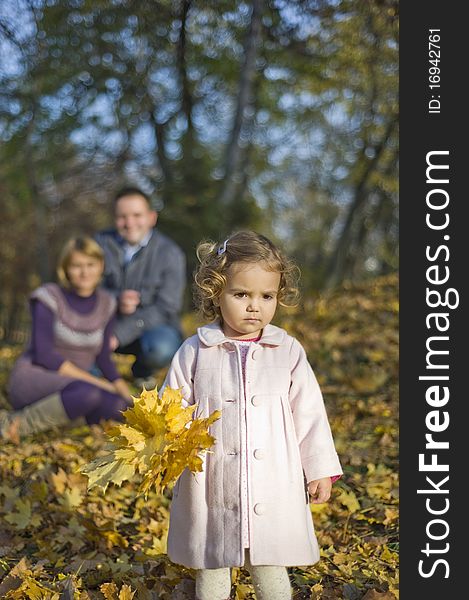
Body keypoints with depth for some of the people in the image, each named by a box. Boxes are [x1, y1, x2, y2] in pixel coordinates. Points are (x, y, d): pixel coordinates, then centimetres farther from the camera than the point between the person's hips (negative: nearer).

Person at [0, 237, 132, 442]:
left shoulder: (106, 304, 8)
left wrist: (129, 398, 1)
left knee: (124, 410, -25)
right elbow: (43, 355, -15)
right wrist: (97, 382, -18)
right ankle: (20, 423, -22)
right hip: (32, 377, -5)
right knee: (89, 393, -37)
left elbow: (103, 358, 14)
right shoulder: (49, 297, -6)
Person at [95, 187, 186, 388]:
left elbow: (166, 309, -18)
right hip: (111, 321, 2)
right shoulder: (102, 243, -3)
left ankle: (142, 371, 1)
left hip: (154, 326, -2)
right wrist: (116, 300, -29)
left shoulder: (170, 253, -12)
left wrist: (119, 335, -28)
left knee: (161, 348, -37)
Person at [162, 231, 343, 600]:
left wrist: (320, 470, 5)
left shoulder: (288, 352, 0)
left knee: (271, 570, 12)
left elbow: (308, 412, 4)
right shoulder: (195, 352, -3)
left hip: (273, 489, 0)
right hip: (212, 490, 0)